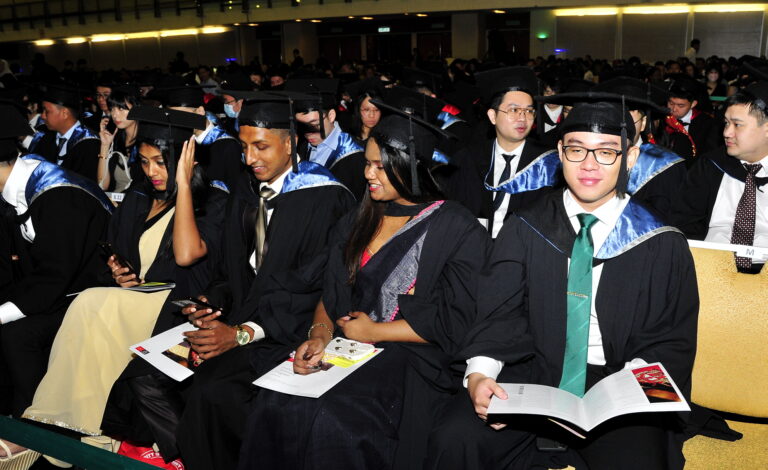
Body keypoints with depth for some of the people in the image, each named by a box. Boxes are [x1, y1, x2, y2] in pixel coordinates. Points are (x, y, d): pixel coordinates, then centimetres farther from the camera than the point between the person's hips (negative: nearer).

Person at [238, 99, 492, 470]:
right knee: (274, 405, -22)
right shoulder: (357, 223, 14)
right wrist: (319, 334, -7)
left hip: (414, 361, -5)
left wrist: (372, 332, -6)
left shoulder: (458, 230, -5)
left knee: (332, 421, -29)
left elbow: (453, 323, -9)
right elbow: (329, 296, 14)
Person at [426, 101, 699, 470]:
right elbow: (499, 315, 0)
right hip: (532, 373, 1)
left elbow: (672, 342, 4)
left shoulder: (663, 246, 3)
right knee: (454, 439, -23)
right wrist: (478, 374, -19)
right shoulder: (525, 230, 5)